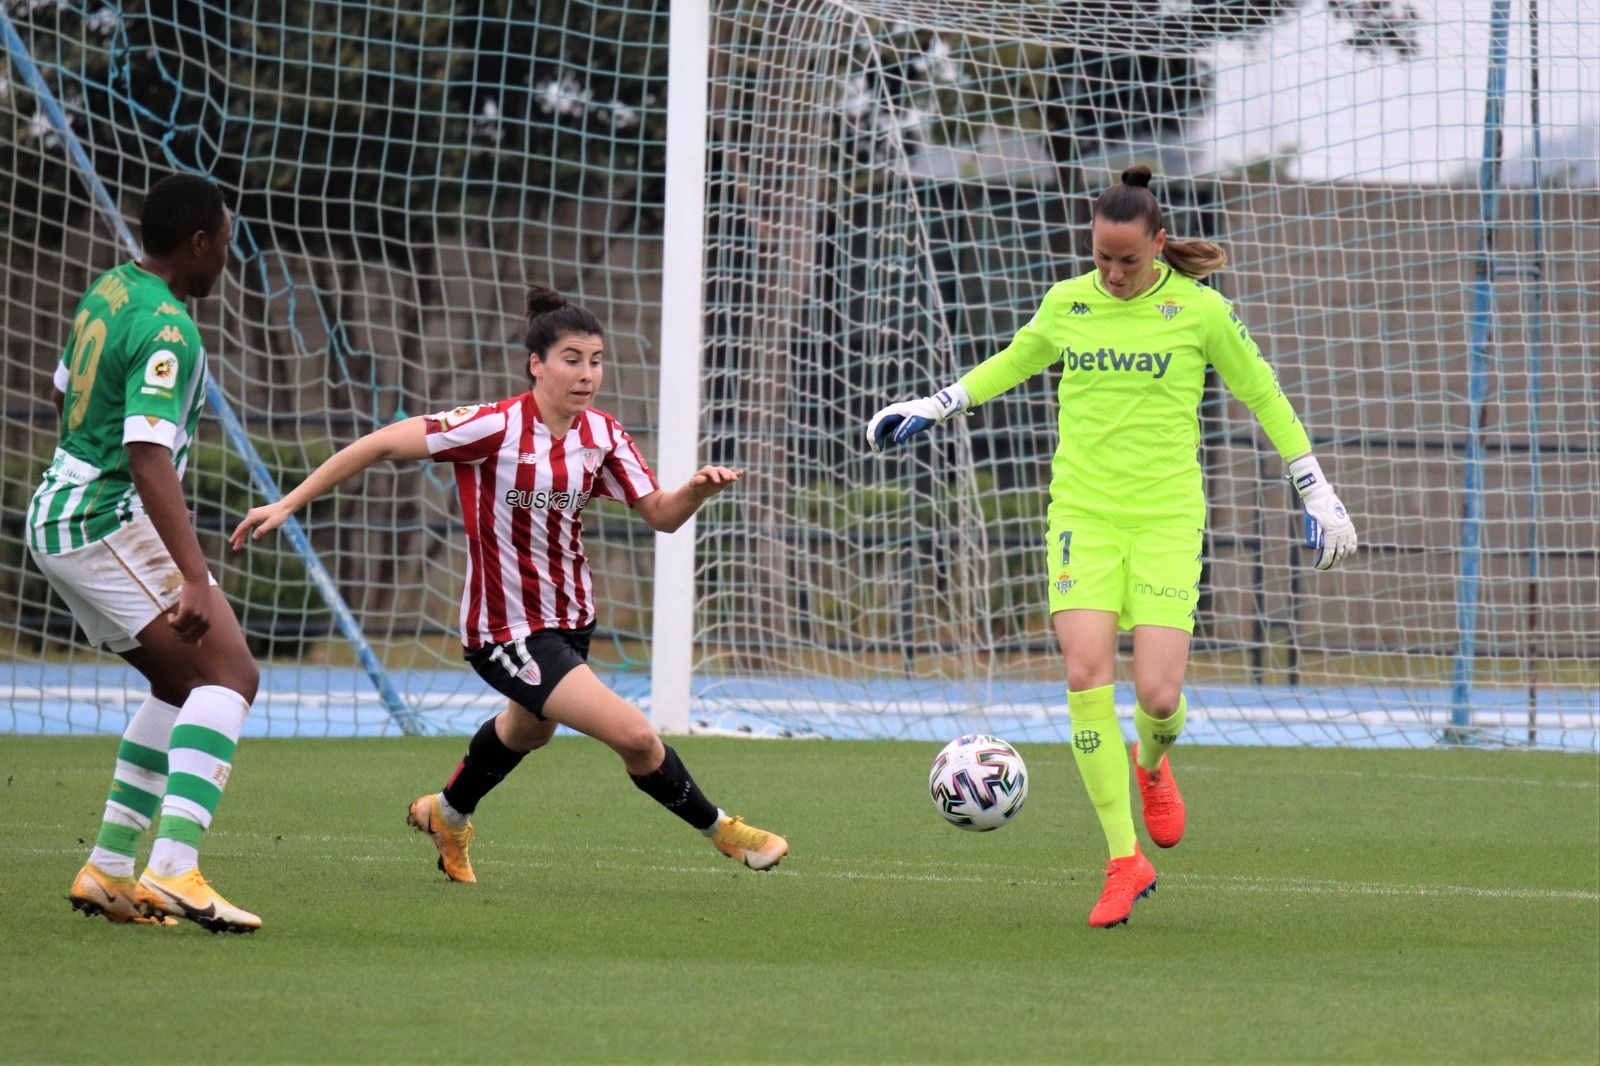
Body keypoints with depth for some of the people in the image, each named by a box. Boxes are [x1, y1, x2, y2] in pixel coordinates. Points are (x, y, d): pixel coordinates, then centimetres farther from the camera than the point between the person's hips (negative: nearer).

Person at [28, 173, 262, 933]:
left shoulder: (108, 291, 11)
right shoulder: (167, 331, -19)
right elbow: (148, 458, -29)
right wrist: (194, 578, -35)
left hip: (58, 515, 10)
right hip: (109, 523, -10)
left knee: (182, 685, 18)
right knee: (229, 673, -17)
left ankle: (107, 870, 14)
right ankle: (174, 868, -31)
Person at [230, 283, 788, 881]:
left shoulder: (602, 435, -3)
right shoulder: (495, 427, -23)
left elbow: (659, 515, 2)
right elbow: (382, 445, -18)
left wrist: (698, 490, -21)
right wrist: (289, 504, -18)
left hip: (570, 618, 8)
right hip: (508, 628, -8)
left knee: (528, 730, 34)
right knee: (634, 736, -19)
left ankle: (447, 815, 61)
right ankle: (719, 831, 4)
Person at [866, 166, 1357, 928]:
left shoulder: (1199, 311, -2)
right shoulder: (1066, 304, 6)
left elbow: (1262, 395, 9)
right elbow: (1015, 361, 26)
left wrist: (1316, 491, 11)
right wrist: (934, 407, 23)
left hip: (1166, 516, -2)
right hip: (1083, 511, 2)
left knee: (1158, 694, -12)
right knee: (1086, 675, -14)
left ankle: (1152, 765, 29)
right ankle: (1125, 861, -6)